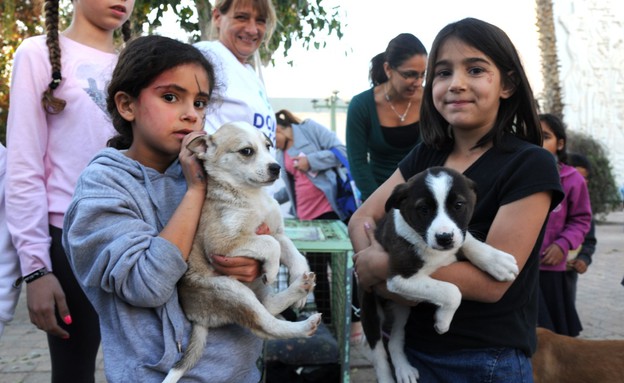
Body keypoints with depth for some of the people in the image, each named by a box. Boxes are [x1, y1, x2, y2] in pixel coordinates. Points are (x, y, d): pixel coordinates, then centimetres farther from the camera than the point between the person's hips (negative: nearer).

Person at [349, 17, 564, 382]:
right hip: (411, 349, 5)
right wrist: (382, 277, -19)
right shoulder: (425, 155, 3)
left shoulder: (531, 166, -14)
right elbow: (362, 219, 1)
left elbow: (492, 279, -20)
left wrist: (384, 265, -19)